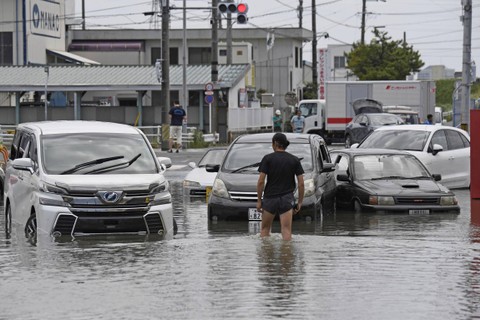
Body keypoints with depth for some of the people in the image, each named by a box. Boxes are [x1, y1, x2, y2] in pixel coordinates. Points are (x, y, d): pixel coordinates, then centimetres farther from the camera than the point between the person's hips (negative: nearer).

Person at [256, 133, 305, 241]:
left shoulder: (268, 159, -3)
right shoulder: (295, 160, 3)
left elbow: (261, 181, -8)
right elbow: (301, 184, 1)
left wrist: (259, 200, 0)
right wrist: (300, 202, 9)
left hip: (270, 198, -1)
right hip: (287, 199, 1)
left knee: (265, 228, 13)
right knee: (286, 230, -3)